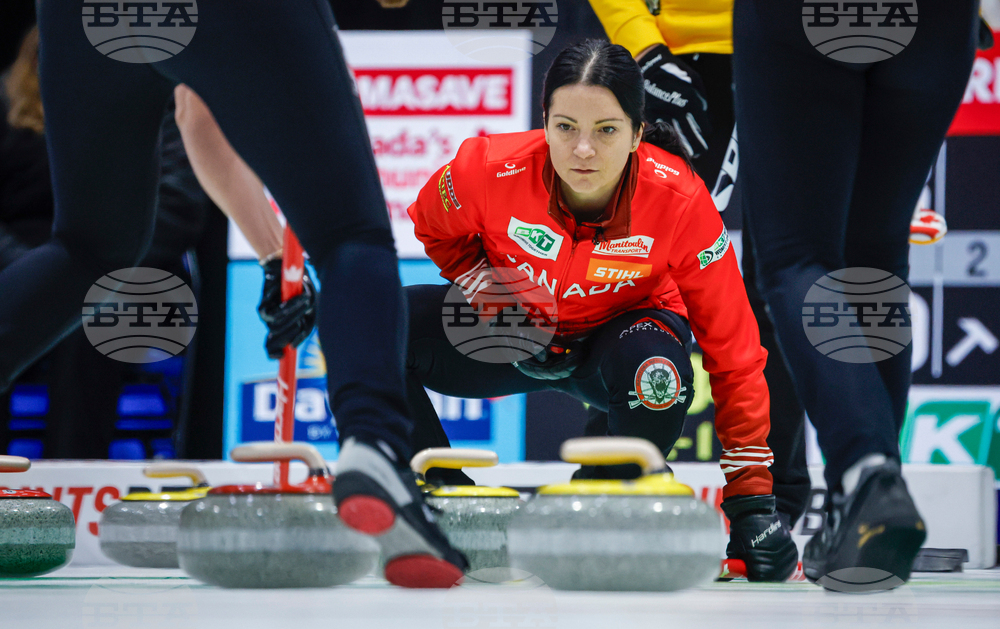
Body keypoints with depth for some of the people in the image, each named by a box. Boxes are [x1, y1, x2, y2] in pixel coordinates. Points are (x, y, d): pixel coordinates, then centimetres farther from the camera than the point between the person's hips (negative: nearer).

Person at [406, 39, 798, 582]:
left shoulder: (680, 201, -31)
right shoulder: (490, 169, -28)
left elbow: (732, 351, -25)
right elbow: (435, 228, -1)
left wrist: (751, 501, -27)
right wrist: (491, 295, -17)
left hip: (619, 330, -1)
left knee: (655, 364, -37)